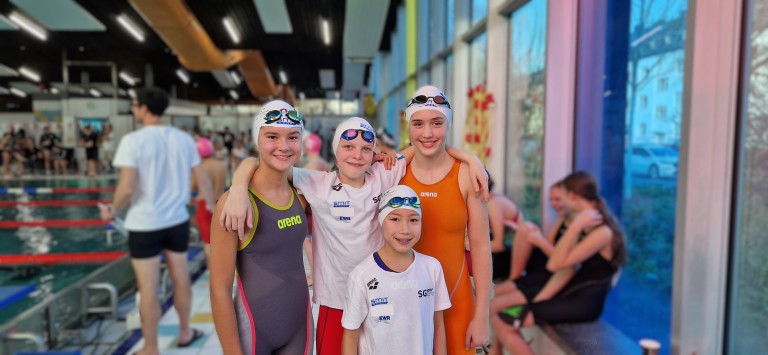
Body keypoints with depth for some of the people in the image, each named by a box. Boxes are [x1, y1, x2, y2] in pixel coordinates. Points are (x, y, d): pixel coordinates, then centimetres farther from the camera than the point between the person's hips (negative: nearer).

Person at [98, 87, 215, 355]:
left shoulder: (133, 140, -14)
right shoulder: (184, 139, 0)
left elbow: (127, 188, -20)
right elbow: (202, 179, 4)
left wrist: (112, 210, 0)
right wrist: (212, 205, 20)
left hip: (145, 224, -4)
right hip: (177, 220, 5)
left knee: (148, 289, 6)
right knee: (181, 280, 17)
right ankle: (185, 332, 34)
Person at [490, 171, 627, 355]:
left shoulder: (602, 232, -20)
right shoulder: (586, 224, 8)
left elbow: (556, 264, -22)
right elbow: (568, 268, 6)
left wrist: (575, 226, -24)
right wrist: (539, 299, -1)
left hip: (584, 302, -9)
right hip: (570, 290, 9)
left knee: (502, 321, -17)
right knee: (496, 306, 2)